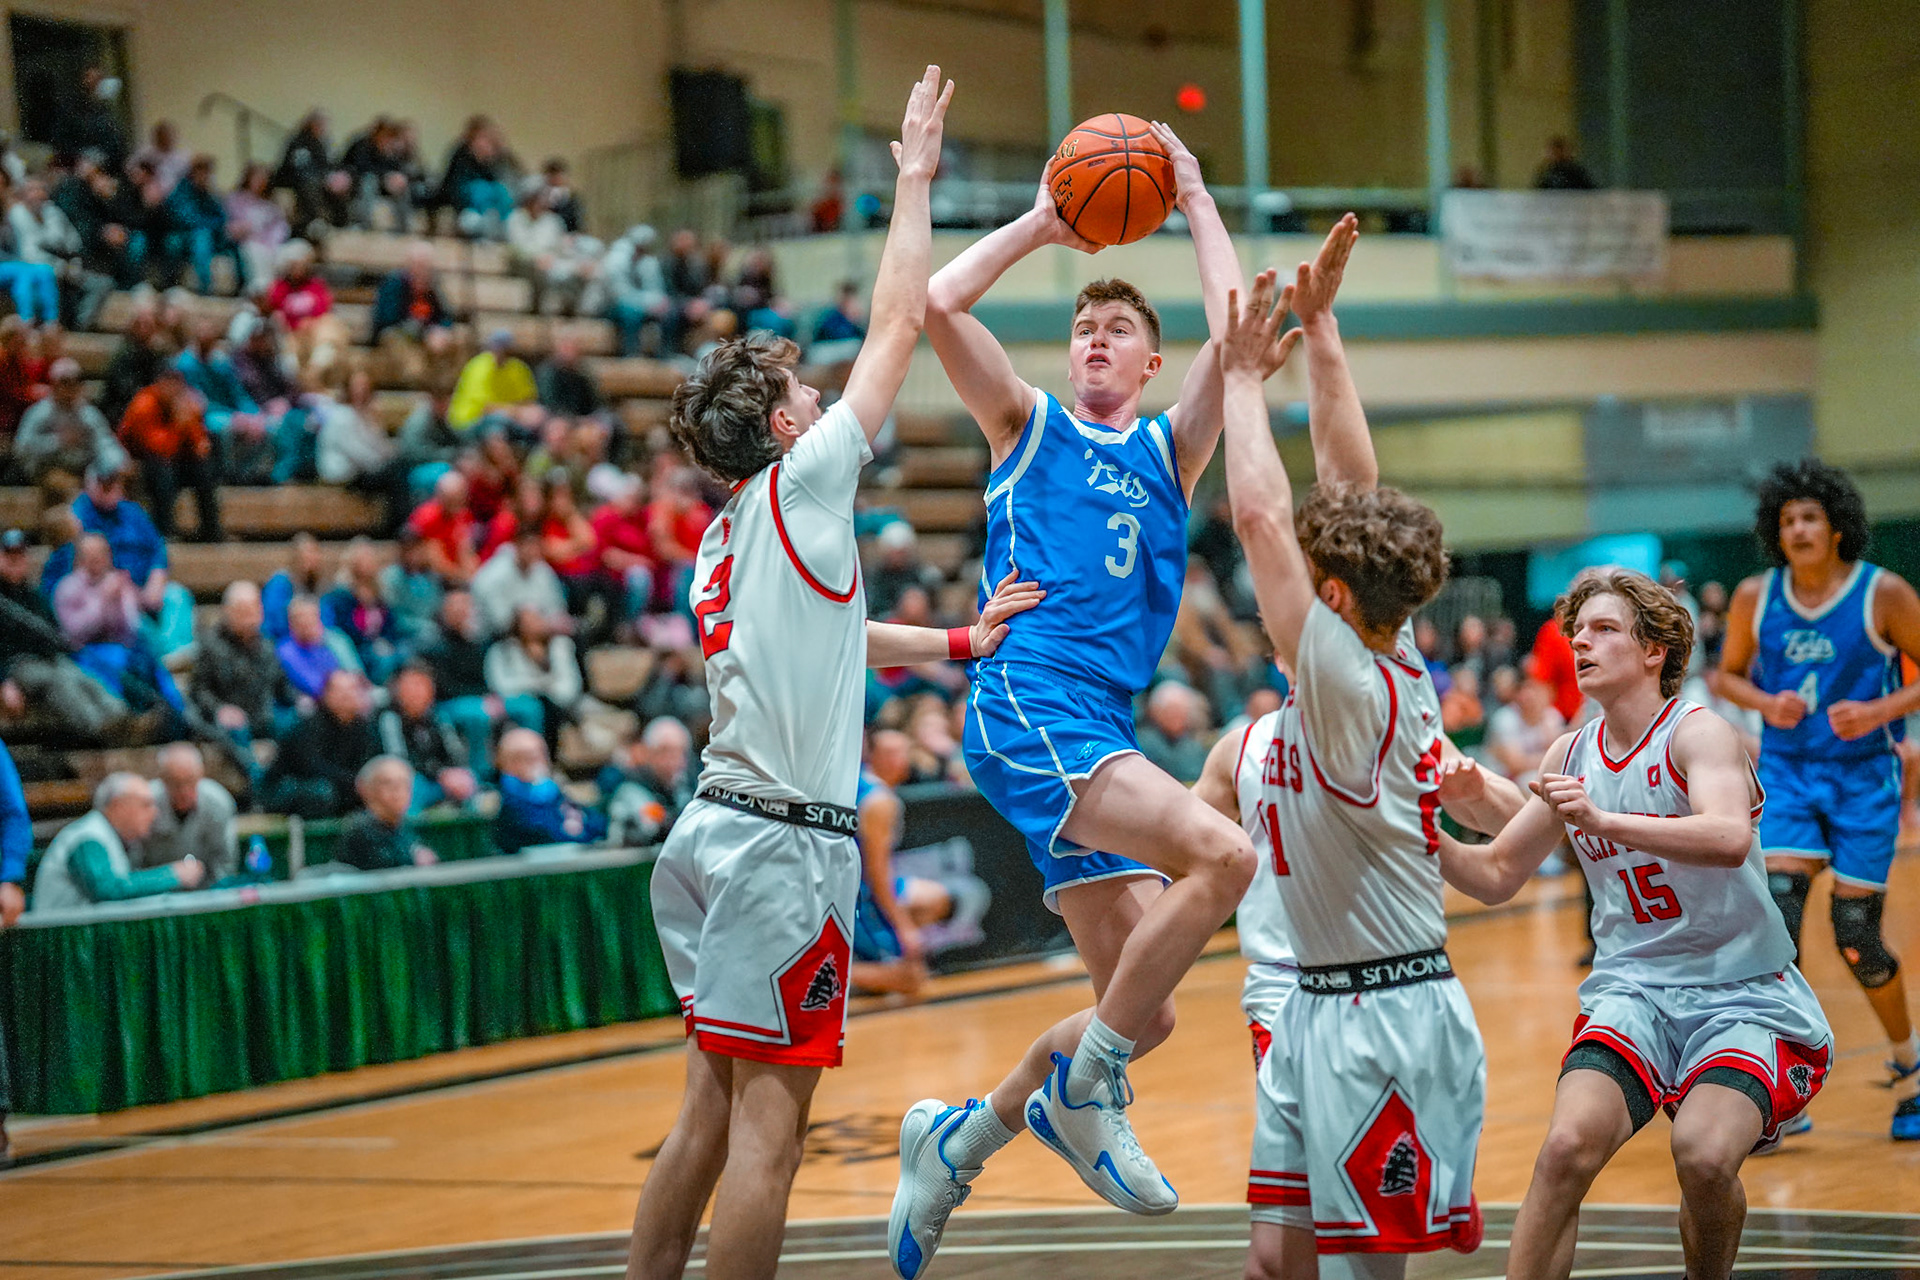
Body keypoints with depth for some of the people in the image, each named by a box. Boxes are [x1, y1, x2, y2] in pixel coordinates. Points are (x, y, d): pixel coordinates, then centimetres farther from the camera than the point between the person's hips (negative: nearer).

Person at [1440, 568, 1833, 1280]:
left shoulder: (1698, 733, -10)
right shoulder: (1571, 756, 9)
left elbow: (1731, 839, -30)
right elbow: (1496, 876, 17)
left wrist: (1602, 820, -40)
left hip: (1745, 998, -4)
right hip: (1633, 988, 4)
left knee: (1704, 1154, -29)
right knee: (1567, 1148, -24)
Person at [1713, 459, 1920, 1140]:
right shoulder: (1756, 597, -2)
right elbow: (1728, 674, 12)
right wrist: (1767, 702, -9)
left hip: (1864, 776, -2)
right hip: (1787, 772, 2)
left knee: (1856, 936, -1)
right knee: (1776, 917, -14)